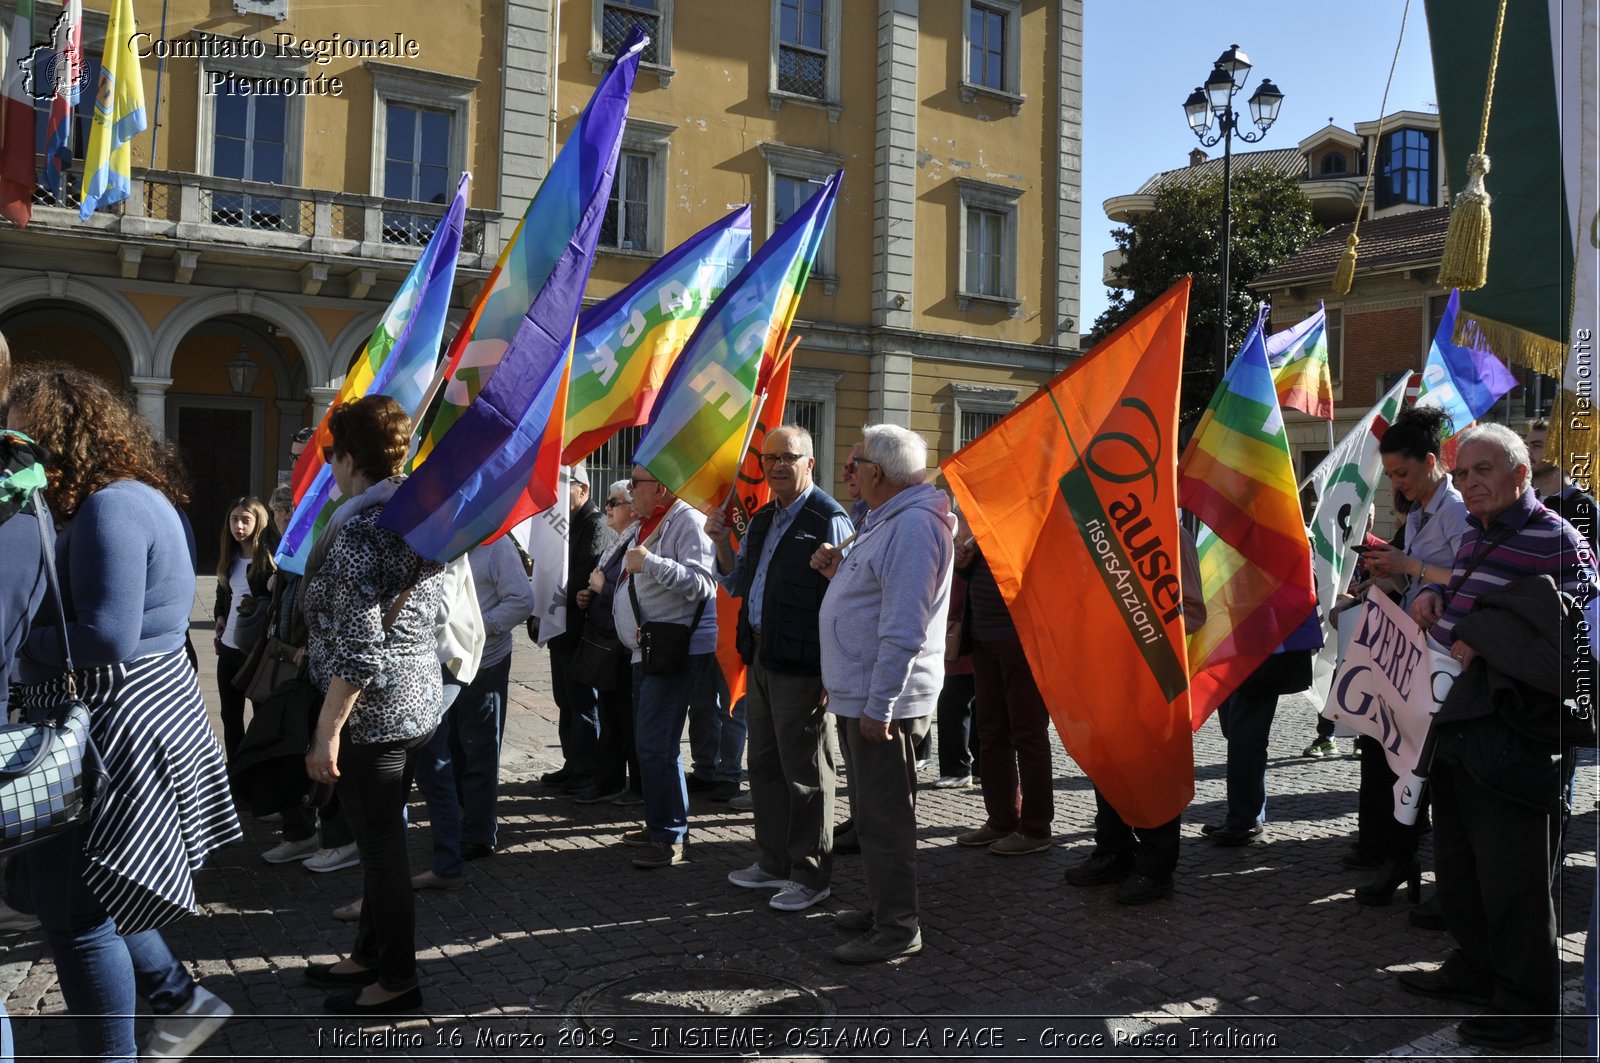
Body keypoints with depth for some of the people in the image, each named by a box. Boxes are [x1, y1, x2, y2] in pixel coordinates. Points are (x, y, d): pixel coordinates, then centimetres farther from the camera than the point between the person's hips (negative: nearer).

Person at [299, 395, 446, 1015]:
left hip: (371, 714, -9)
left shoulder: (357, 529, -18)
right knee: (383, 840, 20)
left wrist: (328, 730, -20)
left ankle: (397, 981, 16)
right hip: (418, 705, 9)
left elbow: (357, 645, -23)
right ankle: (369, 955, 34)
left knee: (381, 847, 4)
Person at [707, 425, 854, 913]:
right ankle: (774, 861, 31)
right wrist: (723, 542, 5)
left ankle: (810, 875, 14)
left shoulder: (828, 520, -13)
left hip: (801, 666, -9)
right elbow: (739, 585, 23)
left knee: (804, 771, 2)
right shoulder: (761, 520, 14)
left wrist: (831, 671, -20)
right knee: (765, 764, 17)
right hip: (760, 659, 9)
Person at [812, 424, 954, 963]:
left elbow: (904, 629, -25)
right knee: (874, 812, 19)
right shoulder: (887, 520, 16)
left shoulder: (913, 524, -19)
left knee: (885, 817, -2)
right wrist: (839, 571, 7)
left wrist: (879, 705, -24)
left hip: (884, 701, -11)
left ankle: (897, 928, 9)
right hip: (865, 695, 11)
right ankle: (883, 906, 32)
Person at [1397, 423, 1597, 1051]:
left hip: (1512, 738, -9)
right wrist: (1432, 595, 9)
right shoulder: (1477, 534, 14)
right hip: (1457, 728, 9)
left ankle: (1528, 1004, 16)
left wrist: (1483, 638, -23)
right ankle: (1476, 969, 37)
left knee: (1513, 878, 1)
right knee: (1460, 864, 20)